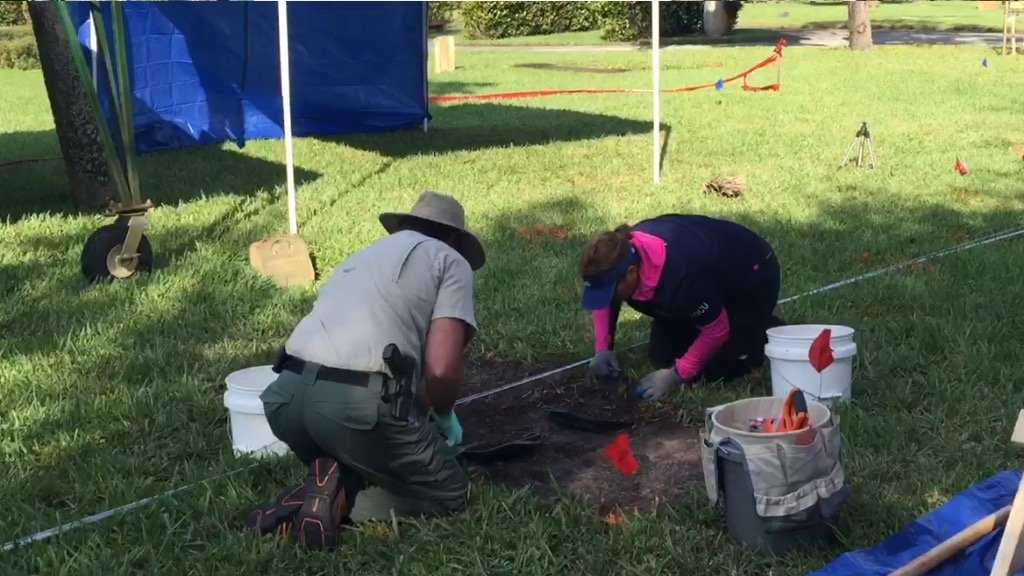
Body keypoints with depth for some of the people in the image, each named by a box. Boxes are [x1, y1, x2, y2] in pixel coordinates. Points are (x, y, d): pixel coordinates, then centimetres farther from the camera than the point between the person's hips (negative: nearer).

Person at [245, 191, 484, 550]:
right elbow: (441, 369, -4)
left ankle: (322, 492, 4)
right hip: (358, 402, -7)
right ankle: (341, 497, -7)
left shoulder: (363, 256, 32)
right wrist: (443, 417, 19)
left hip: (286, 395, 7)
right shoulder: (451, 262, 12)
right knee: (449, 495, 14)